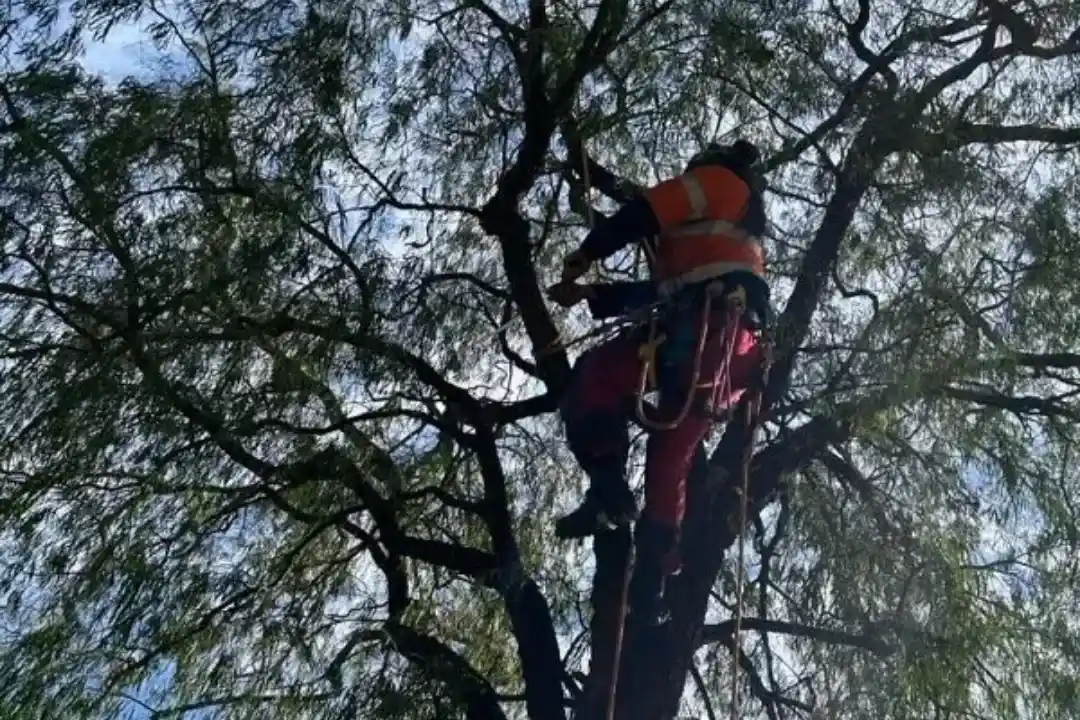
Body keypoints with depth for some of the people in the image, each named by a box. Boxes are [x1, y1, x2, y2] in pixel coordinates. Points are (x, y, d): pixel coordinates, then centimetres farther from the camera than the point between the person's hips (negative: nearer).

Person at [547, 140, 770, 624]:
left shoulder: (717, 181, 17)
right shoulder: (741, 227, 40)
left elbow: (642, 215, 3)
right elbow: (664, 288, 34)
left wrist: (584, 255, 15)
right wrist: (589, 296, 32)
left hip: (707, 320, -9)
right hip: (741, 343, 9)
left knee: (592, 378, -10)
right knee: (670, 462, 7)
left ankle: (609, 492, -21)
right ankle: (651, 584, 5)